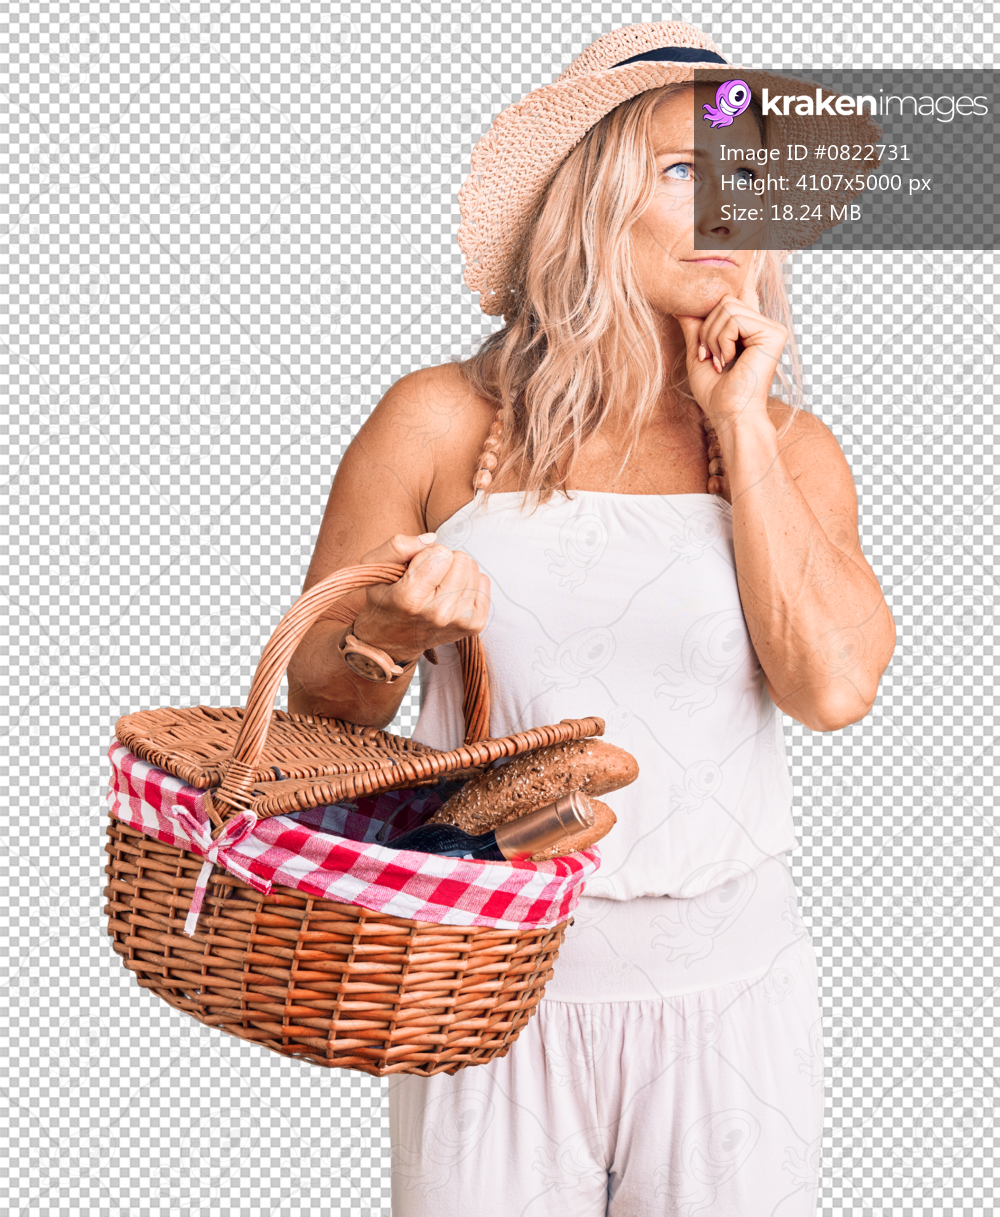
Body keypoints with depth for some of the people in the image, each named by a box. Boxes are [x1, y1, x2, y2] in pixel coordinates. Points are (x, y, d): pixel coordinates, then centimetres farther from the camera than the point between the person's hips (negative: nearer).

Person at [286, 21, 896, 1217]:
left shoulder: (789, 447, 2)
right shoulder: (442, 424, -4)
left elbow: (833, 683, -15)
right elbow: (316, 699, 3)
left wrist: (740, 423, -9)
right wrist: (390, 634, -19)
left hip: (727, 996, 2)